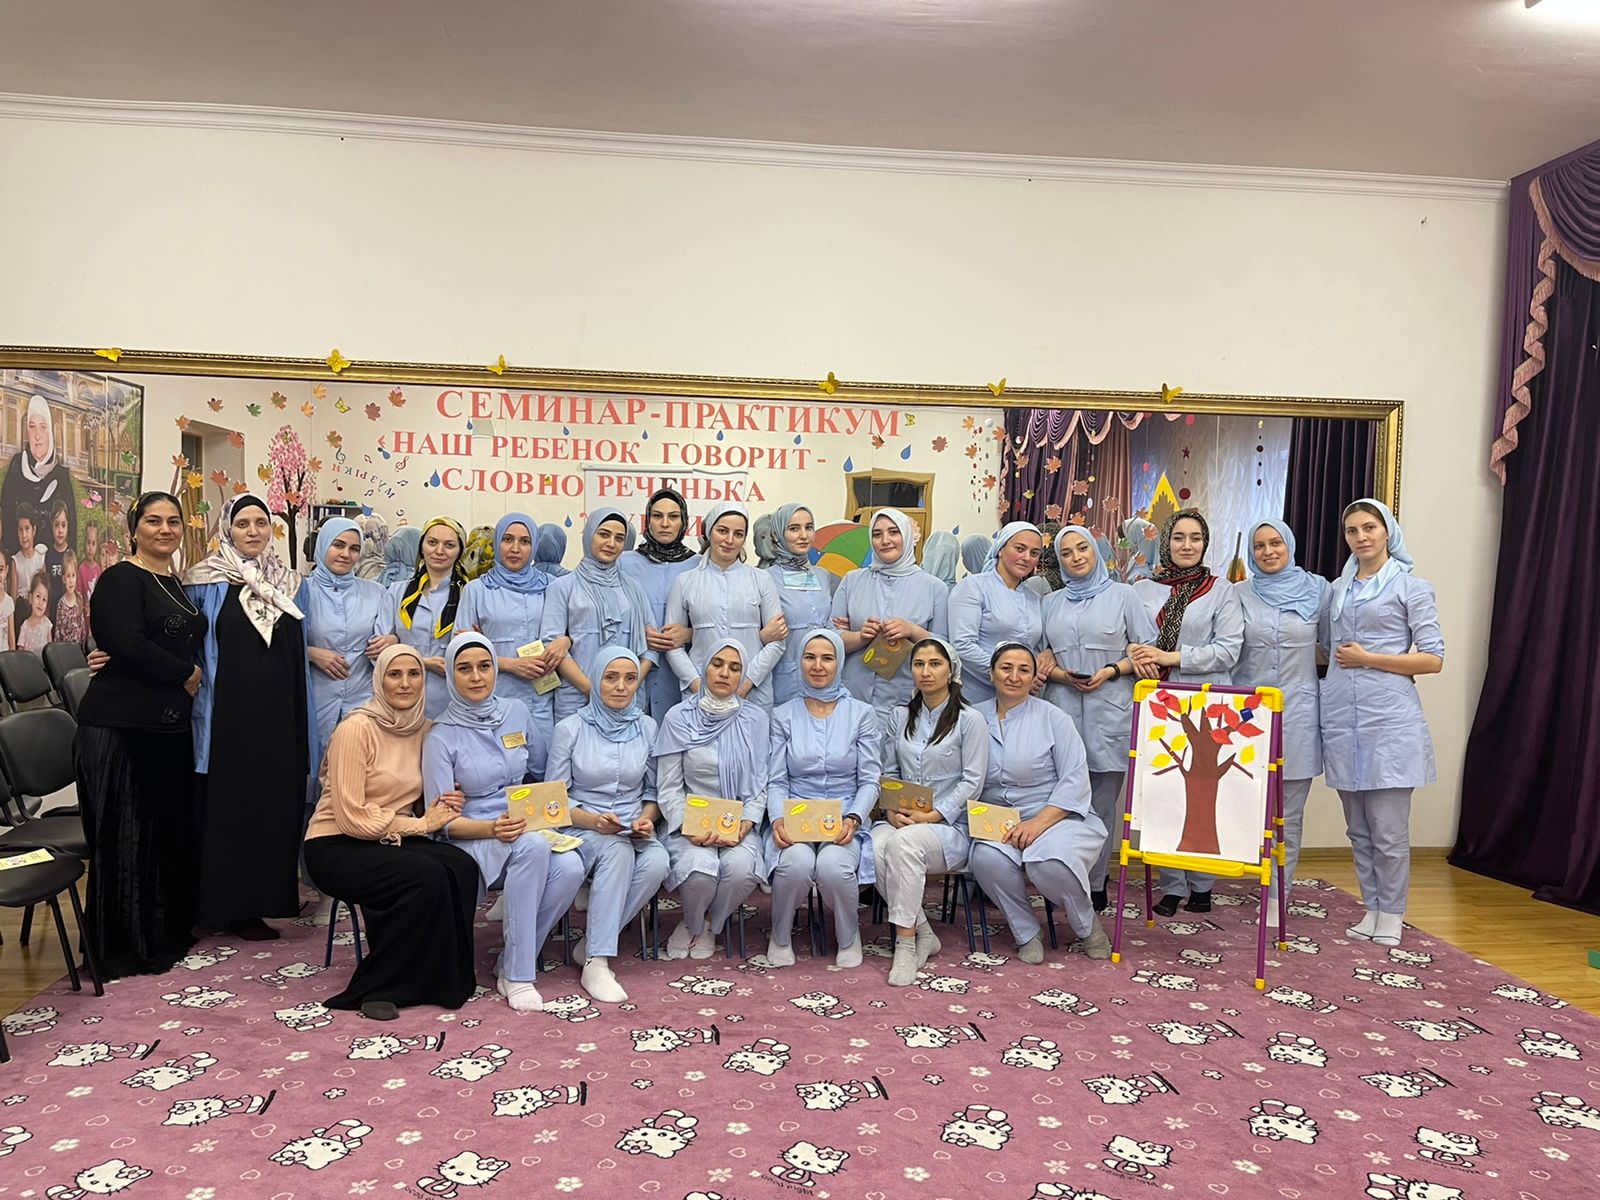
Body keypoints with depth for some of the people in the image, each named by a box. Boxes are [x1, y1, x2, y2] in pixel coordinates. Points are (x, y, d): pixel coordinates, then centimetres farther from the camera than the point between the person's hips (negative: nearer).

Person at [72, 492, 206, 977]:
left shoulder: (178, 586, 17)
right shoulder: (121, 579, -8)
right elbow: (127, 644, -20)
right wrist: (185, 674, -10)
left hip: (170, 724, 8)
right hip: (121, 725, -8)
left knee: (174, 830, 12)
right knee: (127, 837, 0)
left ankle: (168, 931, 27)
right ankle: (123, 947, 12)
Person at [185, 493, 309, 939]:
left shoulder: (286, 582, 11)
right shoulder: (208, 582, -2)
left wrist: (301, 722, 14)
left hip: (277, 715, 4)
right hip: (229, 713, -4)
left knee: (275, 803, 7)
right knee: (229, 805, 2)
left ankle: (265, 898, 18)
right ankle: (230, 907, 12)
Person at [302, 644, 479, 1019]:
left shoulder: (424, 729, 4)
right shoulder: (356, 728, -15)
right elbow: (352, 818, -18)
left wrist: (444, 805, -7)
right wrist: (421, 824, -15)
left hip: (392, 840, 6)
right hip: (337, 845, -5)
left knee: (461, 867, -24)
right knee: (427, 877, -30)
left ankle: (438, 978, -9)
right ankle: (378, 987, -11)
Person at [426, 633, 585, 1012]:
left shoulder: (516, 711, 5)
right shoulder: (441, 737, -5)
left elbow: (542, 771, 20)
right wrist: (492, 828, -25)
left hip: (526, 828, 4)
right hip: (471, 840, -4)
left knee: (569, 868, -30)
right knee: (533, 846, -36)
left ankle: (511, 967, -10)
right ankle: (518, 976, -24)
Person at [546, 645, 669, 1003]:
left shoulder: (647, 728, 6)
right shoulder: (570, 729, -2)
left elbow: (653, 791, 11)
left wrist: (647, 818, -11)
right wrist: (593, 820, -19)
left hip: (632, 831, 3)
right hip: (582, 828, -3)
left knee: (657, 864, -30)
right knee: (618, 851, -36)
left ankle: (592, 944, -14)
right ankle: (596, 962, -30)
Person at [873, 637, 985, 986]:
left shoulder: (970, 719, 0)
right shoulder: (898, 717, 14)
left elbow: (972, 782, -5)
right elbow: (889, 774, 13)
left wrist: (934, 816, -16)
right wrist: (893, 809, -7)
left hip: (950, 826, -4)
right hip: (901, 821, 4)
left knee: (903, 842, -37)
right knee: (874, 849, -31)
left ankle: (906, 943, -27)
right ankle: (924, 934, -13)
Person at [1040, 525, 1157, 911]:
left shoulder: (1122, 595, 8)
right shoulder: (1050, 603, 17)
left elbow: (1147, 648, 5)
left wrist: (1112, 671, -9)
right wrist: (1058, 674, -4)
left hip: (1109, 712, -2)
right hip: (1062, 709, 3)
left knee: (1102, 802, 0)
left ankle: (1095, 884, 8)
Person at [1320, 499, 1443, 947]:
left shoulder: (1412, 587, 0)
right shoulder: (1338, 589, 14)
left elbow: (1434, 659, -5)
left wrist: (1369, 658, -9)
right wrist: (1340, 661, 9)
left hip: (1389, 718, -5)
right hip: (1341, 717, 5)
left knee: (1388, 830, -2)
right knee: (1358, 829, 11)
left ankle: (1392, 914, 13)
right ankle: (1372, 908, 23)